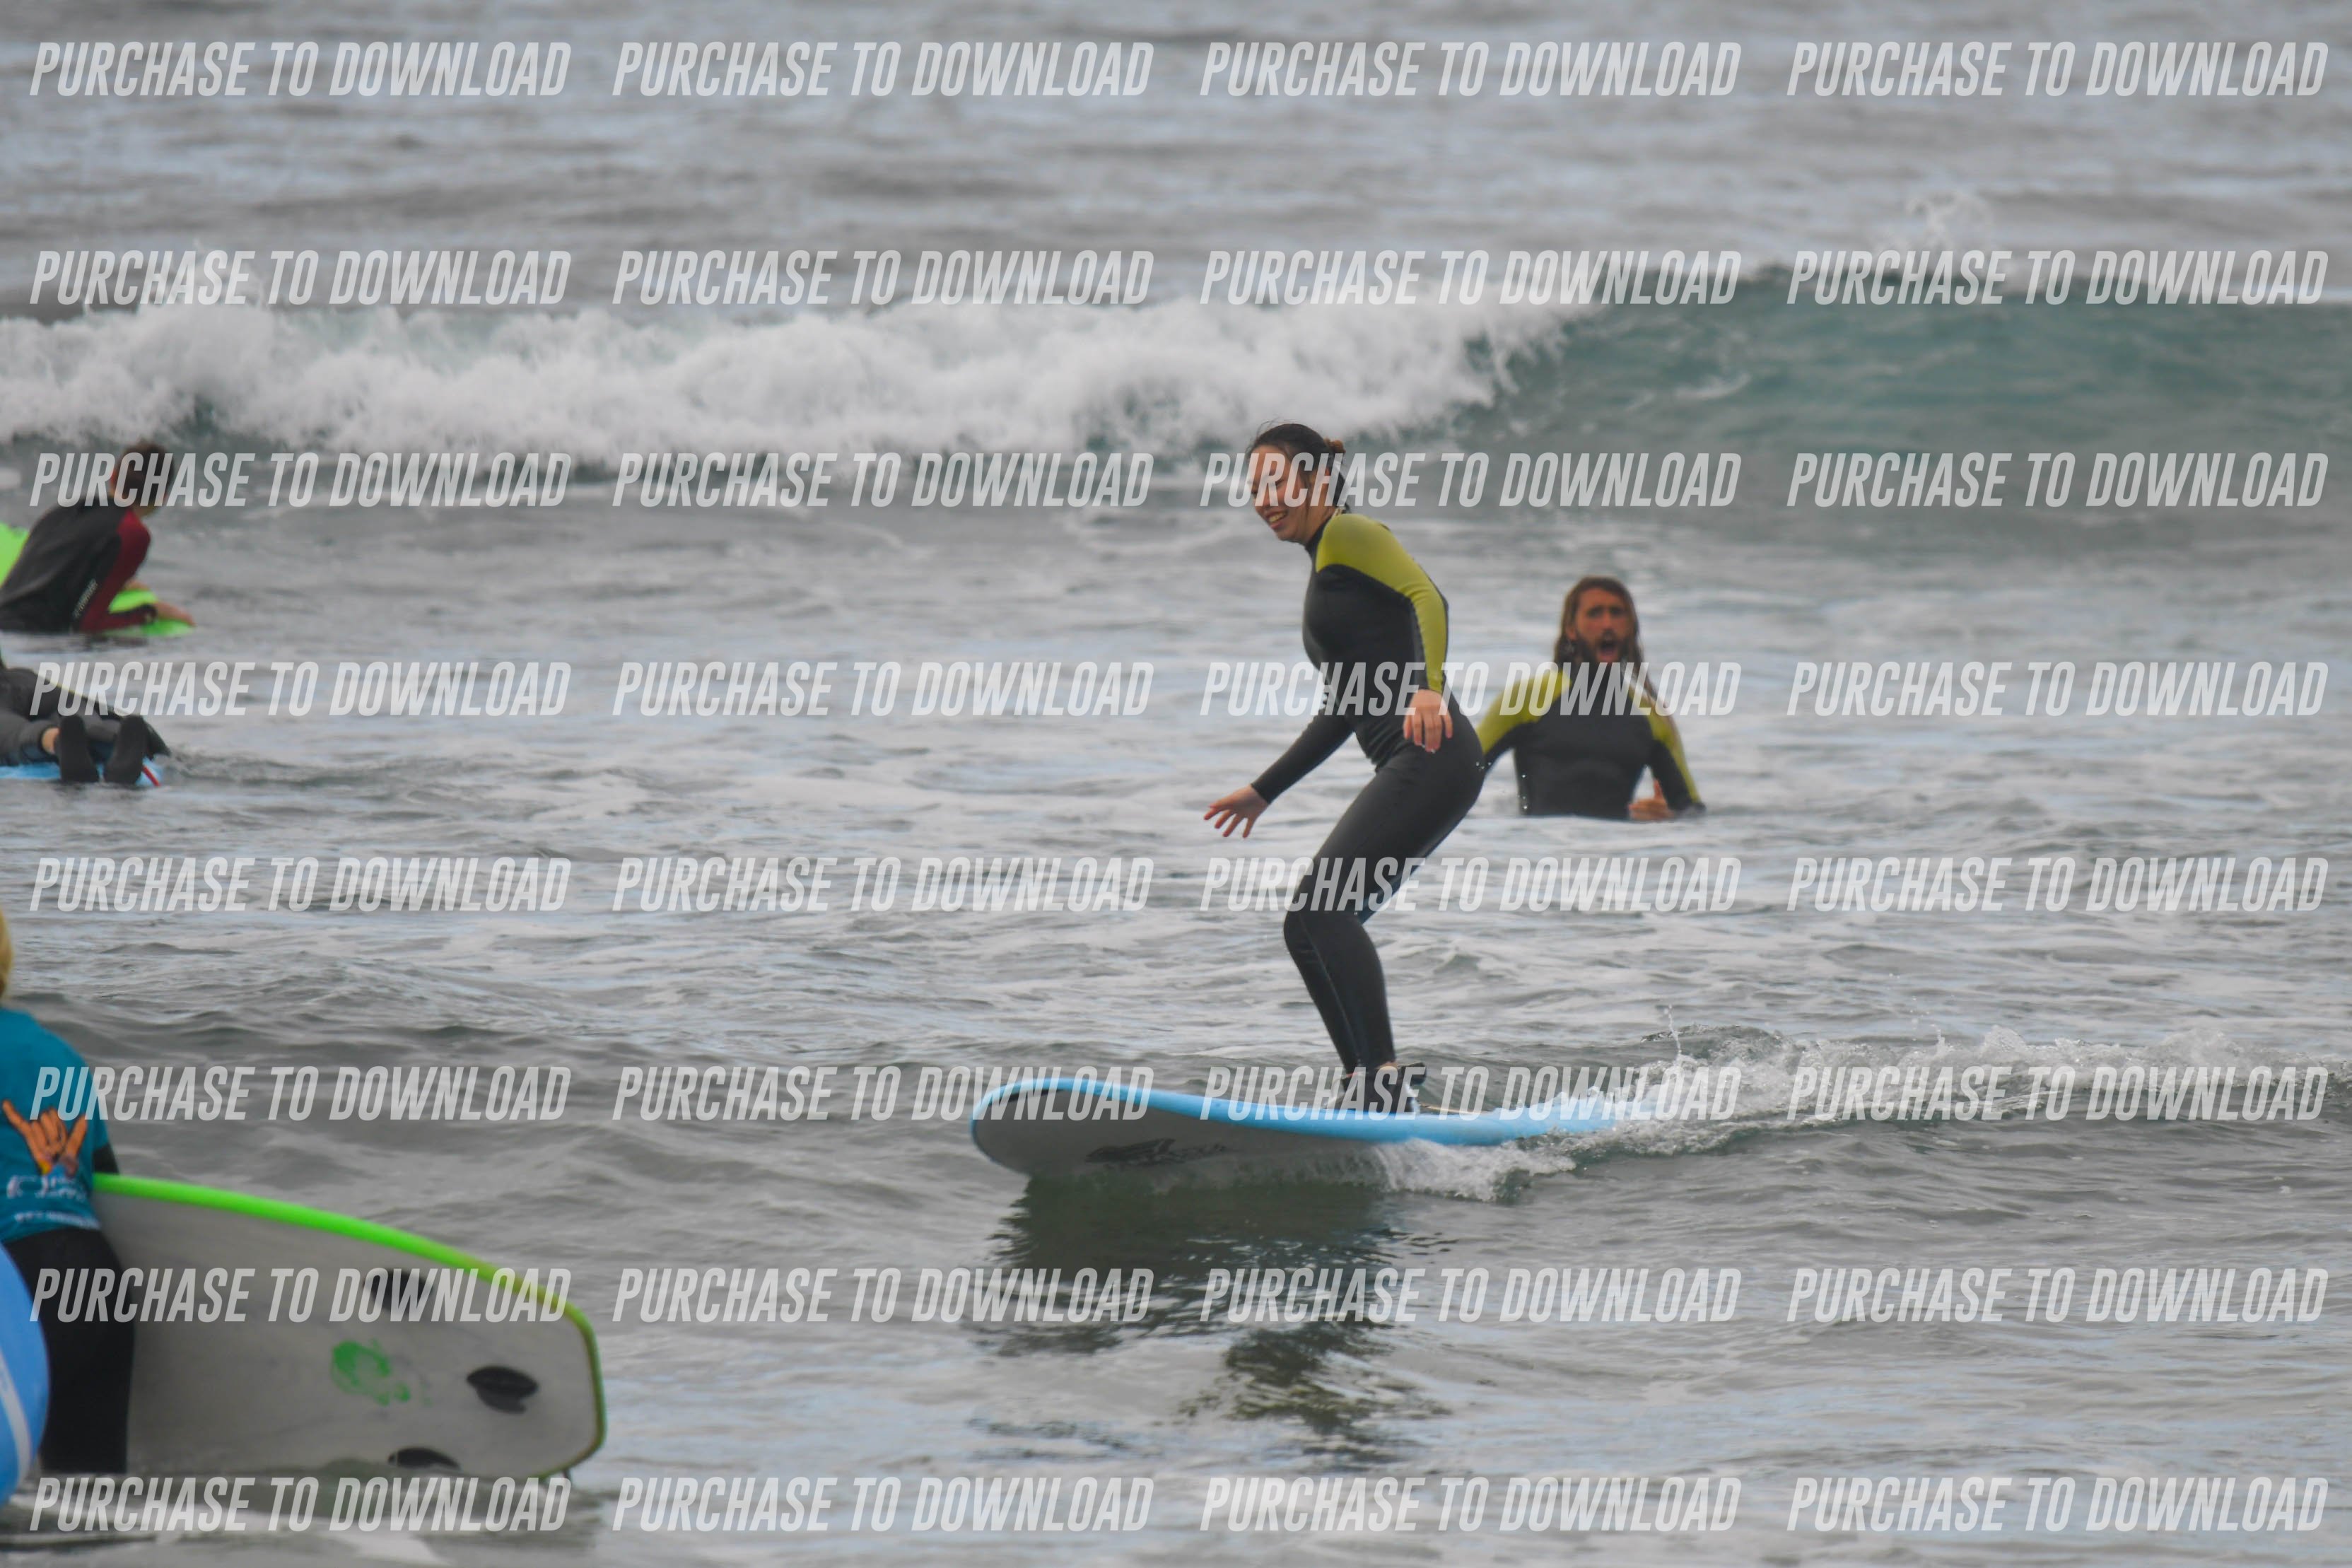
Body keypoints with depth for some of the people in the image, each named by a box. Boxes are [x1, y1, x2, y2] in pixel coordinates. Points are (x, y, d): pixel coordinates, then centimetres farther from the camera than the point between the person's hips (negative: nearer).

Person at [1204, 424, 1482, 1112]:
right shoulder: (1324, 567, 27)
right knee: (1307, 927, 6)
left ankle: (1385, 1077, -29)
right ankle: (1373, 1094, 1)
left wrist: (1429, 688, -37)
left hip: (1430, 759, -10)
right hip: (1407, 771, 10)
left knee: (1325, 909, -21)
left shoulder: (1350, 535, -1)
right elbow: (1345, 707, 32)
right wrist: (1264, 790, 36)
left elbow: (1426, 597, -19)